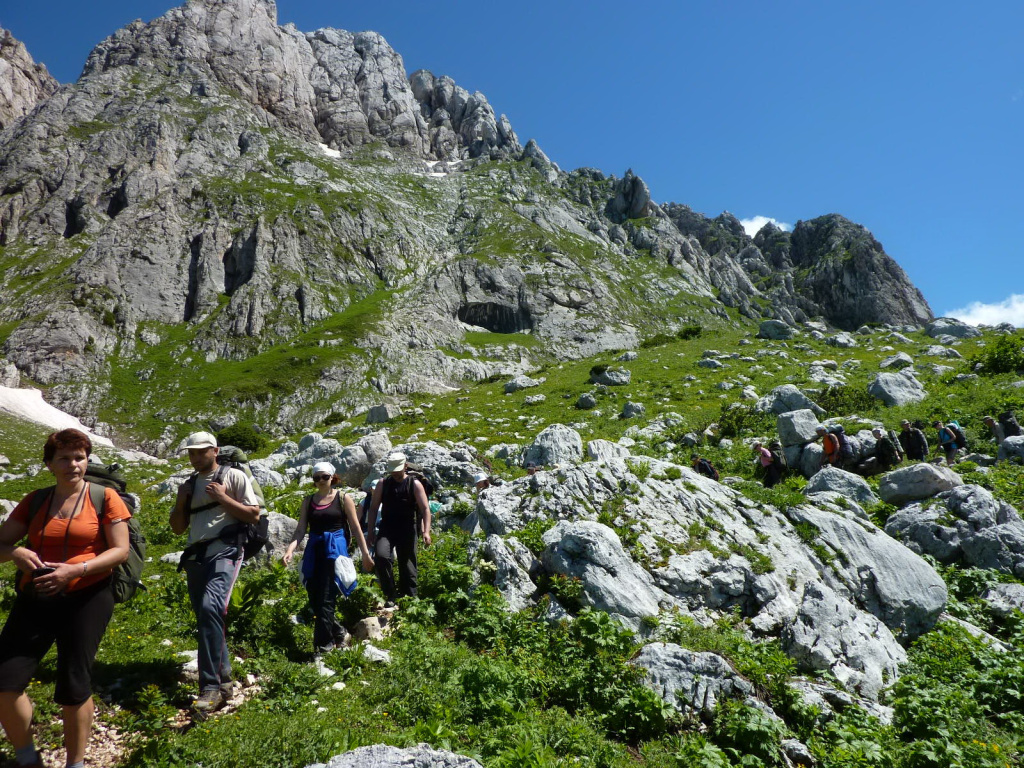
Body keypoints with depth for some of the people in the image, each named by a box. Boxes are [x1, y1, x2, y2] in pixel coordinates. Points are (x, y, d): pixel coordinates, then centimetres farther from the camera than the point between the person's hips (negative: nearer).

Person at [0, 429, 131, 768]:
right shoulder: (35, 502, 9)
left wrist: (75, 570, -19)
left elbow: (121, 551, -7)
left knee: (74, 687, 1)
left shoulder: (104, 497, -3)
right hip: (35, 599, 4)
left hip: (86, 599, -4)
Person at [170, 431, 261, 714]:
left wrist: (222, 498, -13)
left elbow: (254, 515, -5)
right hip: (195, 557, 7)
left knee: (211, 608, -26)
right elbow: (178, 528, 19)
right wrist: (180, 502, 2)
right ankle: (223, 678, 27)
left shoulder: (234, 476, -1)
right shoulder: (188, 485, 17)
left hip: (224, 553, -7)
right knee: (206, 617, 12)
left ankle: (211, 686, -24)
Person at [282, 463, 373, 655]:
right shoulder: (308, 501, 9)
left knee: (325, 600, -8)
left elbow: (356, 528, 1)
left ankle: (324, 645, 1)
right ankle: (338, 632, 28)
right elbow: (301, 529, 3)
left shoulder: (343, 499, 0)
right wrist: (290, 549, -15)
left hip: (335, 549, -4)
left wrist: (365, 554, 0)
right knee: (314, 599, 7)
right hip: (313, 551, 4)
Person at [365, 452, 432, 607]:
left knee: (407, 565, 3)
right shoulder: (383, 484, 6)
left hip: (407, 530, -1)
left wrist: (426, 532, -17)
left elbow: (425, 509, -6)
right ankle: (390, 596, -12)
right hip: (386, 529, 1)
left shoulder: (415, 484, 0)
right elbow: (373, 508, 10)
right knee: (381, 555, -23)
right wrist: (371, 531, 4)